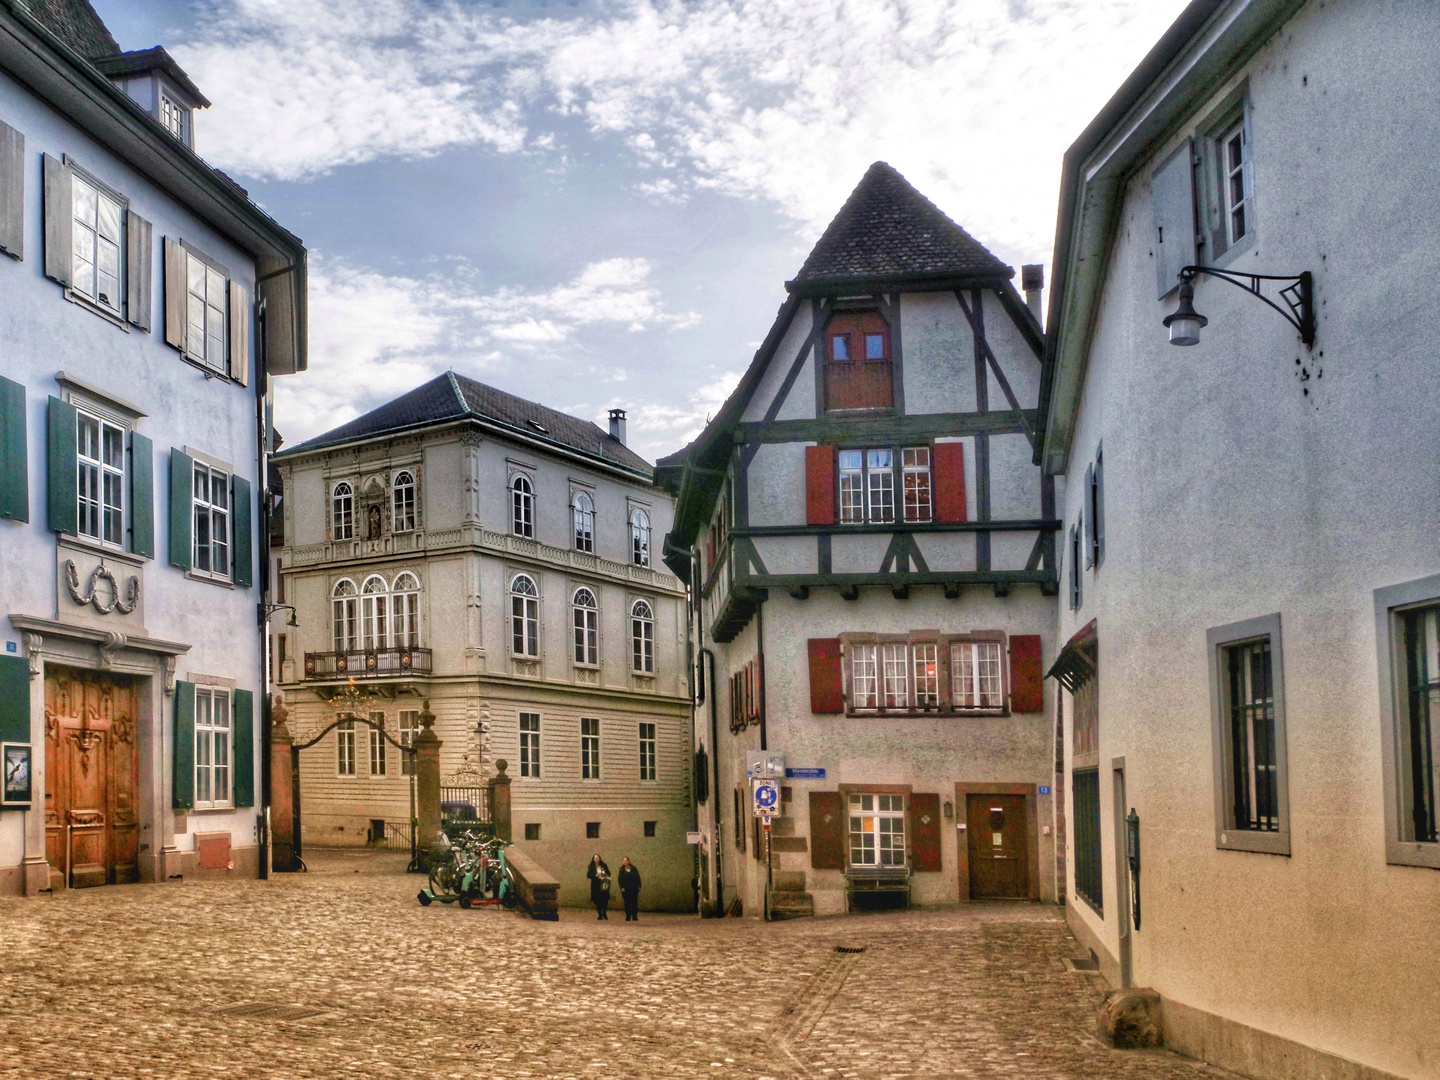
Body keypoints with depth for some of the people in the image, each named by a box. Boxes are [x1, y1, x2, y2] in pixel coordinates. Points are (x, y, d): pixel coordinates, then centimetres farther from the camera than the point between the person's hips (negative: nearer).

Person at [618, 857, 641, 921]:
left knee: (634, 903, 0)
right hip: (625, 889, -1)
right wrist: (622, 887, -10)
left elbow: (637, 877, 5)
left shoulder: (633, 868, 4)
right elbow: (620, 879, 0)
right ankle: (628, 917, 6)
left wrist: (638, 886, -1)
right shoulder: (622, 870, 3)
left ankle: (634, 917, 7)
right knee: (627, 903, 0)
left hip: (634, 889, 1)